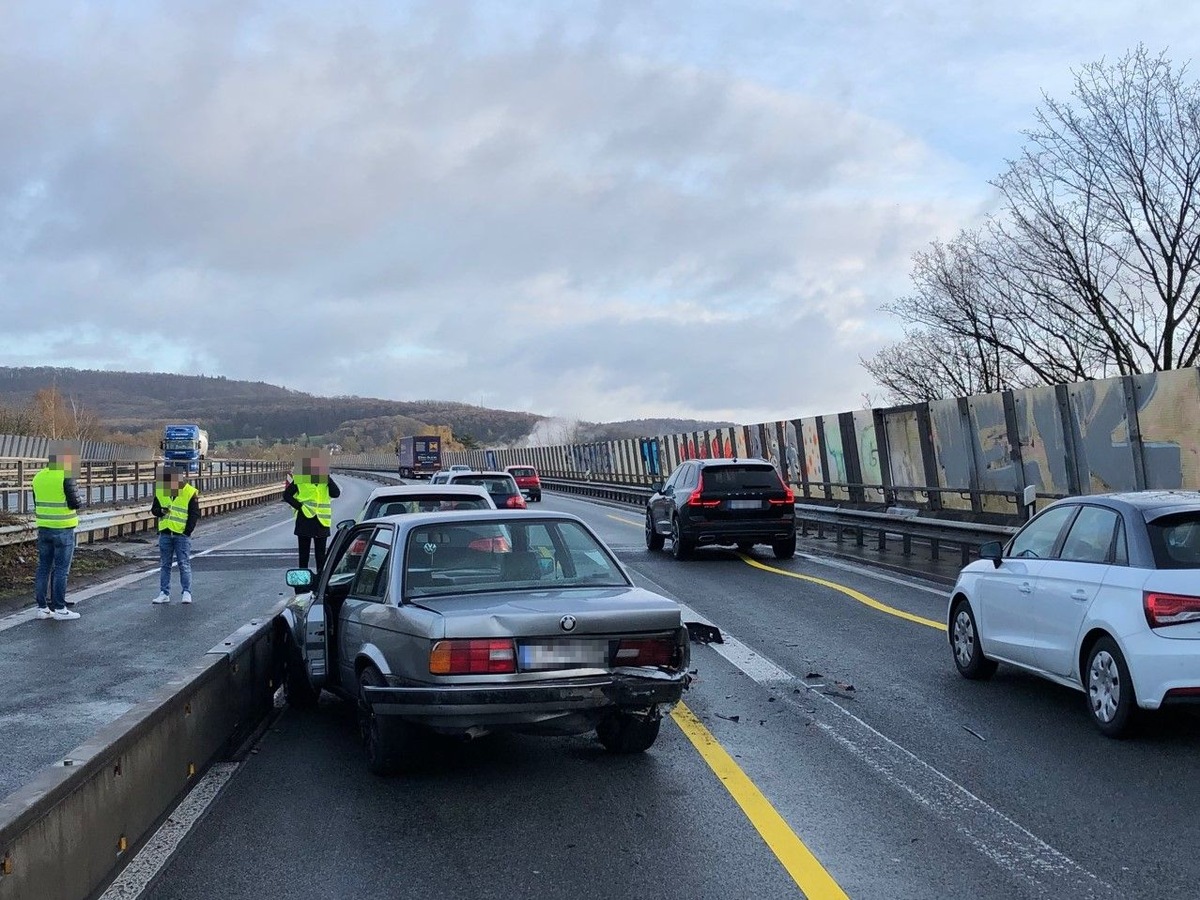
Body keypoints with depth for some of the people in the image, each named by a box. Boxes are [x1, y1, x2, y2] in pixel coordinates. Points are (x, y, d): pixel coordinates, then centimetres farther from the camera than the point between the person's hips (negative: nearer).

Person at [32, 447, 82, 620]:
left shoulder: (38, 477, 7)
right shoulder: (66, 477, -15)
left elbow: (36, 503, 13)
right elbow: (74, 503, -16)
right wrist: (76, 500, 5)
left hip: (43, 528, 7)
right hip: (63, 529, -7)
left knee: (43, 568, 11)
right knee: (61, 570, -1)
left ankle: (42, 607, 14)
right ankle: (59, 609, 1)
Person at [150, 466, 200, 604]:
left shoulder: (190, 493, -6)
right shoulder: (160, 492, 6)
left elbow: (194, 514, -5)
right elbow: (153, 509, 11)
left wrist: (188, 531, -12)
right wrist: (161, 511, -13)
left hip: (182, 534, -4)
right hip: (165, 534, 4)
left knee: (184, 564, -2)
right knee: (164, 565, 9)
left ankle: (187, 593, 4)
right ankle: (164, 594, 14)